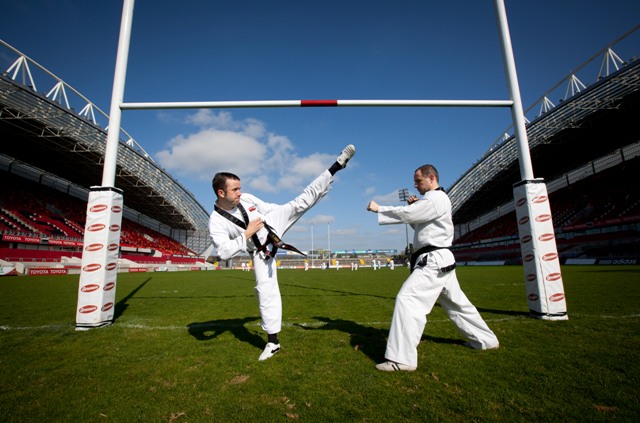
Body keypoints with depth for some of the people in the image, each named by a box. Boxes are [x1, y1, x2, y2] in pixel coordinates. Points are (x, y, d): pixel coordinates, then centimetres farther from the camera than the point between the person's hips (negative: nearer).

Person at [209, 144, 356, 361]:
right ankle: (273, 341, 10)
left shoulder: (246, 198, -9)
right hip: (260, 250, -2)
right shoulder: (216, 222, -19)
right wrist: (247, 234, -28)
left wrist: (286, 216, 11)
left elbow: (269, 208, 6)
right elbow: (224, 251, -27)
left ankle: (337, 165, -5)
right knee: (266, 291, -4)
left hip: (273, 226, 3)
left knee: (302, 201, -10)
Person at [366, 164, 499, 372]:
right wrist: (413, 207, 5)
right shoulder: (434, 200, 20)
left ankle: (402, 359, -17)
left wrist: (378, 209, -14)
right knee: (456, 303, 23)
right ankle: (485, 340, 41)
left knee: (408, 300, -18)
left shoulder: (436, 199, -13)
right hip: (440, 260, 11)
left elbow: (406, 214, -22)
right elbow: (418, 223, 22)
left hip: (434, 260, -11)